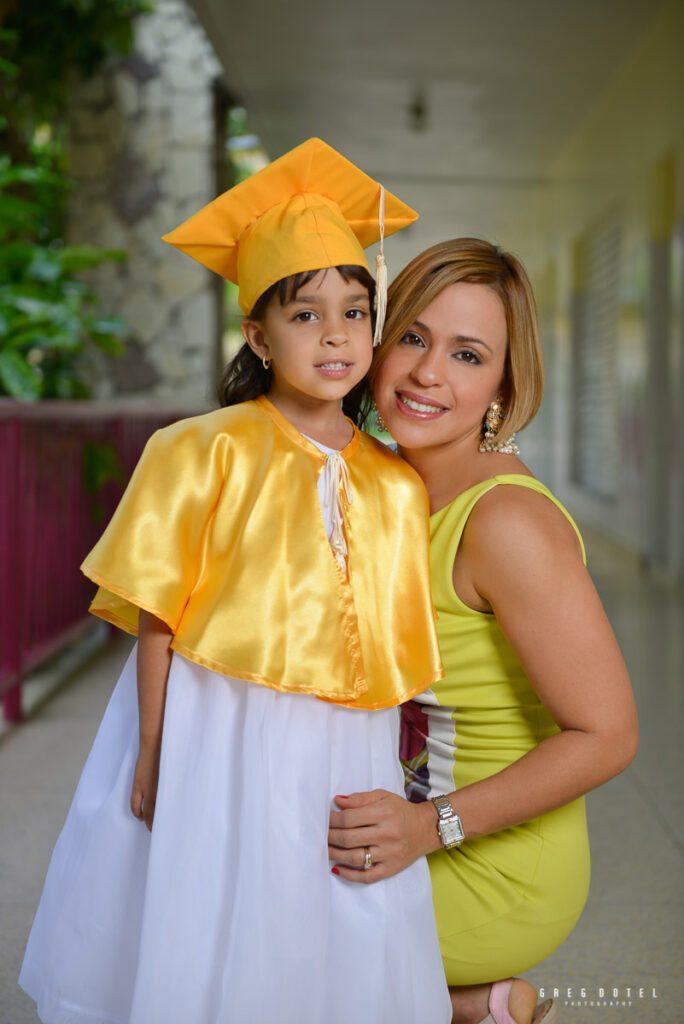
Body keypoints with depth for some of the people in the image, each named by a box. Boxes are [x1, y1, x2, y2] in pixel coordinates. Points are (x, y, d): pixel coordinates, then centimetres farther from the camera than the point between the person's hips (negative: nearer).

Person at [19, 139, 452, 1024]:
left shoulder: (396, 487, 4)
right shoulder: (210, 451, -7)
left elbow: (402, 654, 9)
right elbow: (157, 616, -6)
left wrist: (401, 783, 9)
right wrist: (154, 753, -7)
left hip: (341, 754, 3)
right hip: (218, 737, -3)